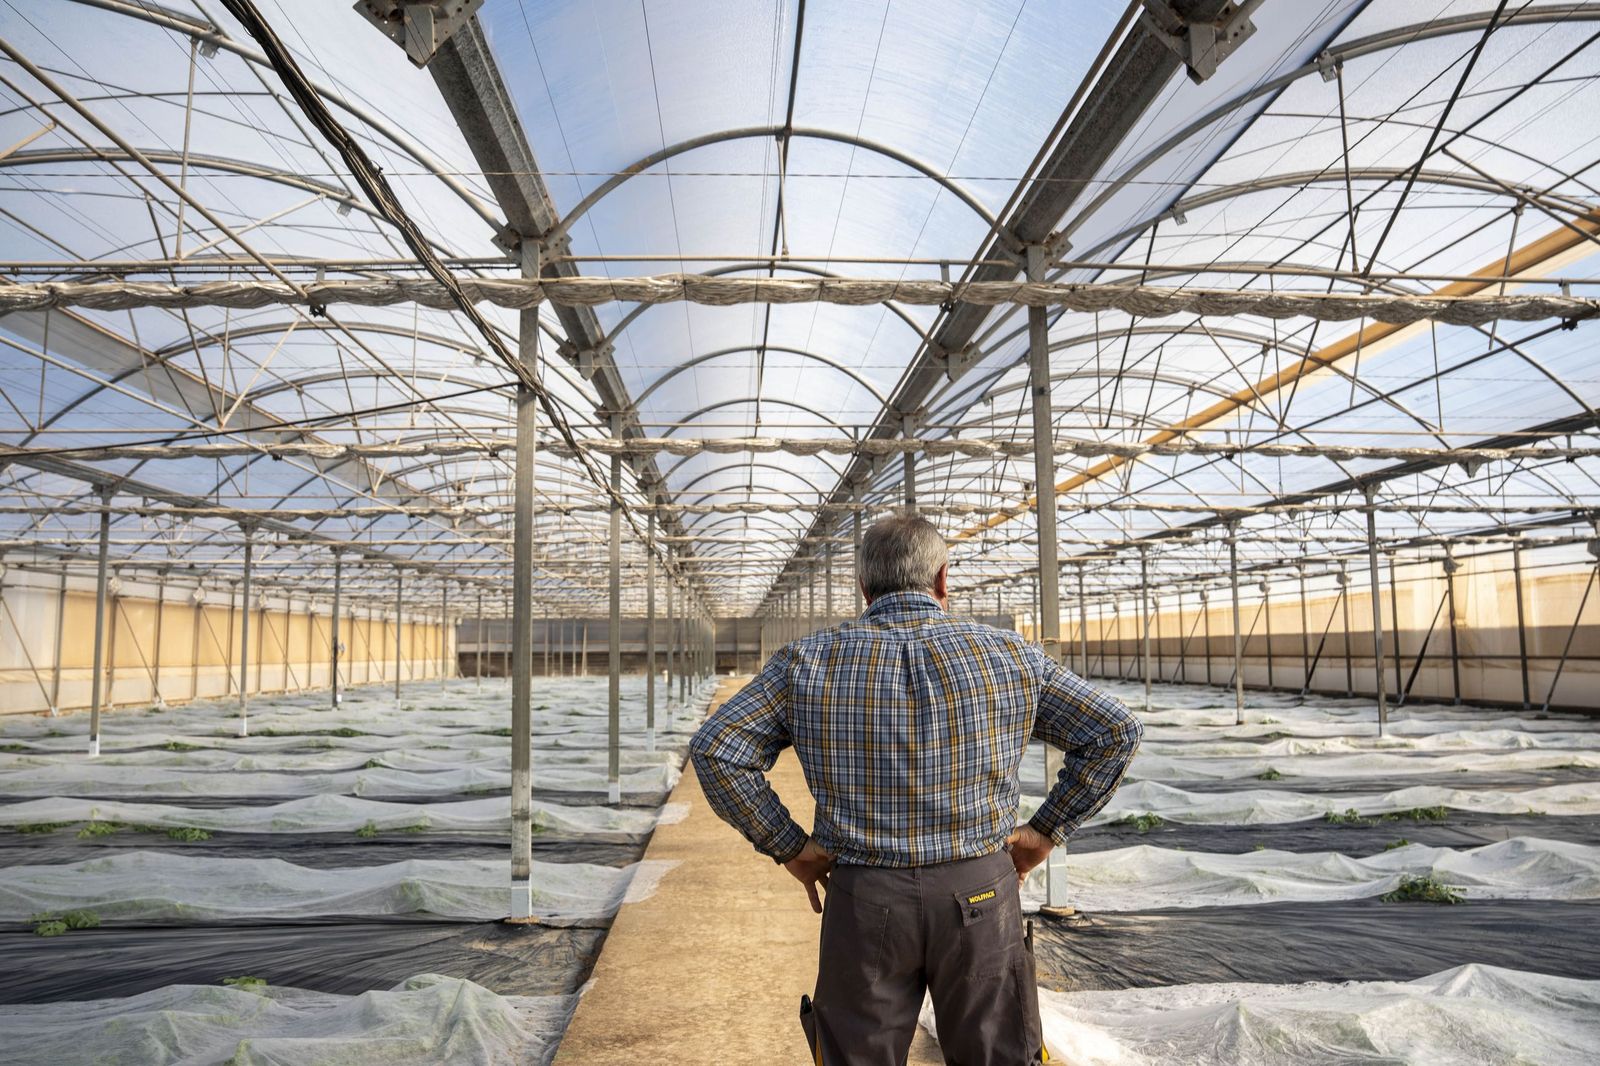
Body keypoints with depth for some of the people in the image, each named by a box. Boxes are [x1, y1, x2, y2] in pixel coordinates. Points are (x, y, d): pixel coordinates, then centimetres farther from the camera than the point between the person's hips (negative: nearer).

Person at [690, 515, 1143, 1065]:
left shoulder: (809, 662, -3)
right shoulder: (1011, 655, -1)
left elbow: (714, 749, -7)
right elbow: (1115, 732, 2)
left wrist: (788, 845, -1)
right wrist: (1046, 830, 5)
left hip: (863, 900, 0)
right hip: (981, 894, 1)